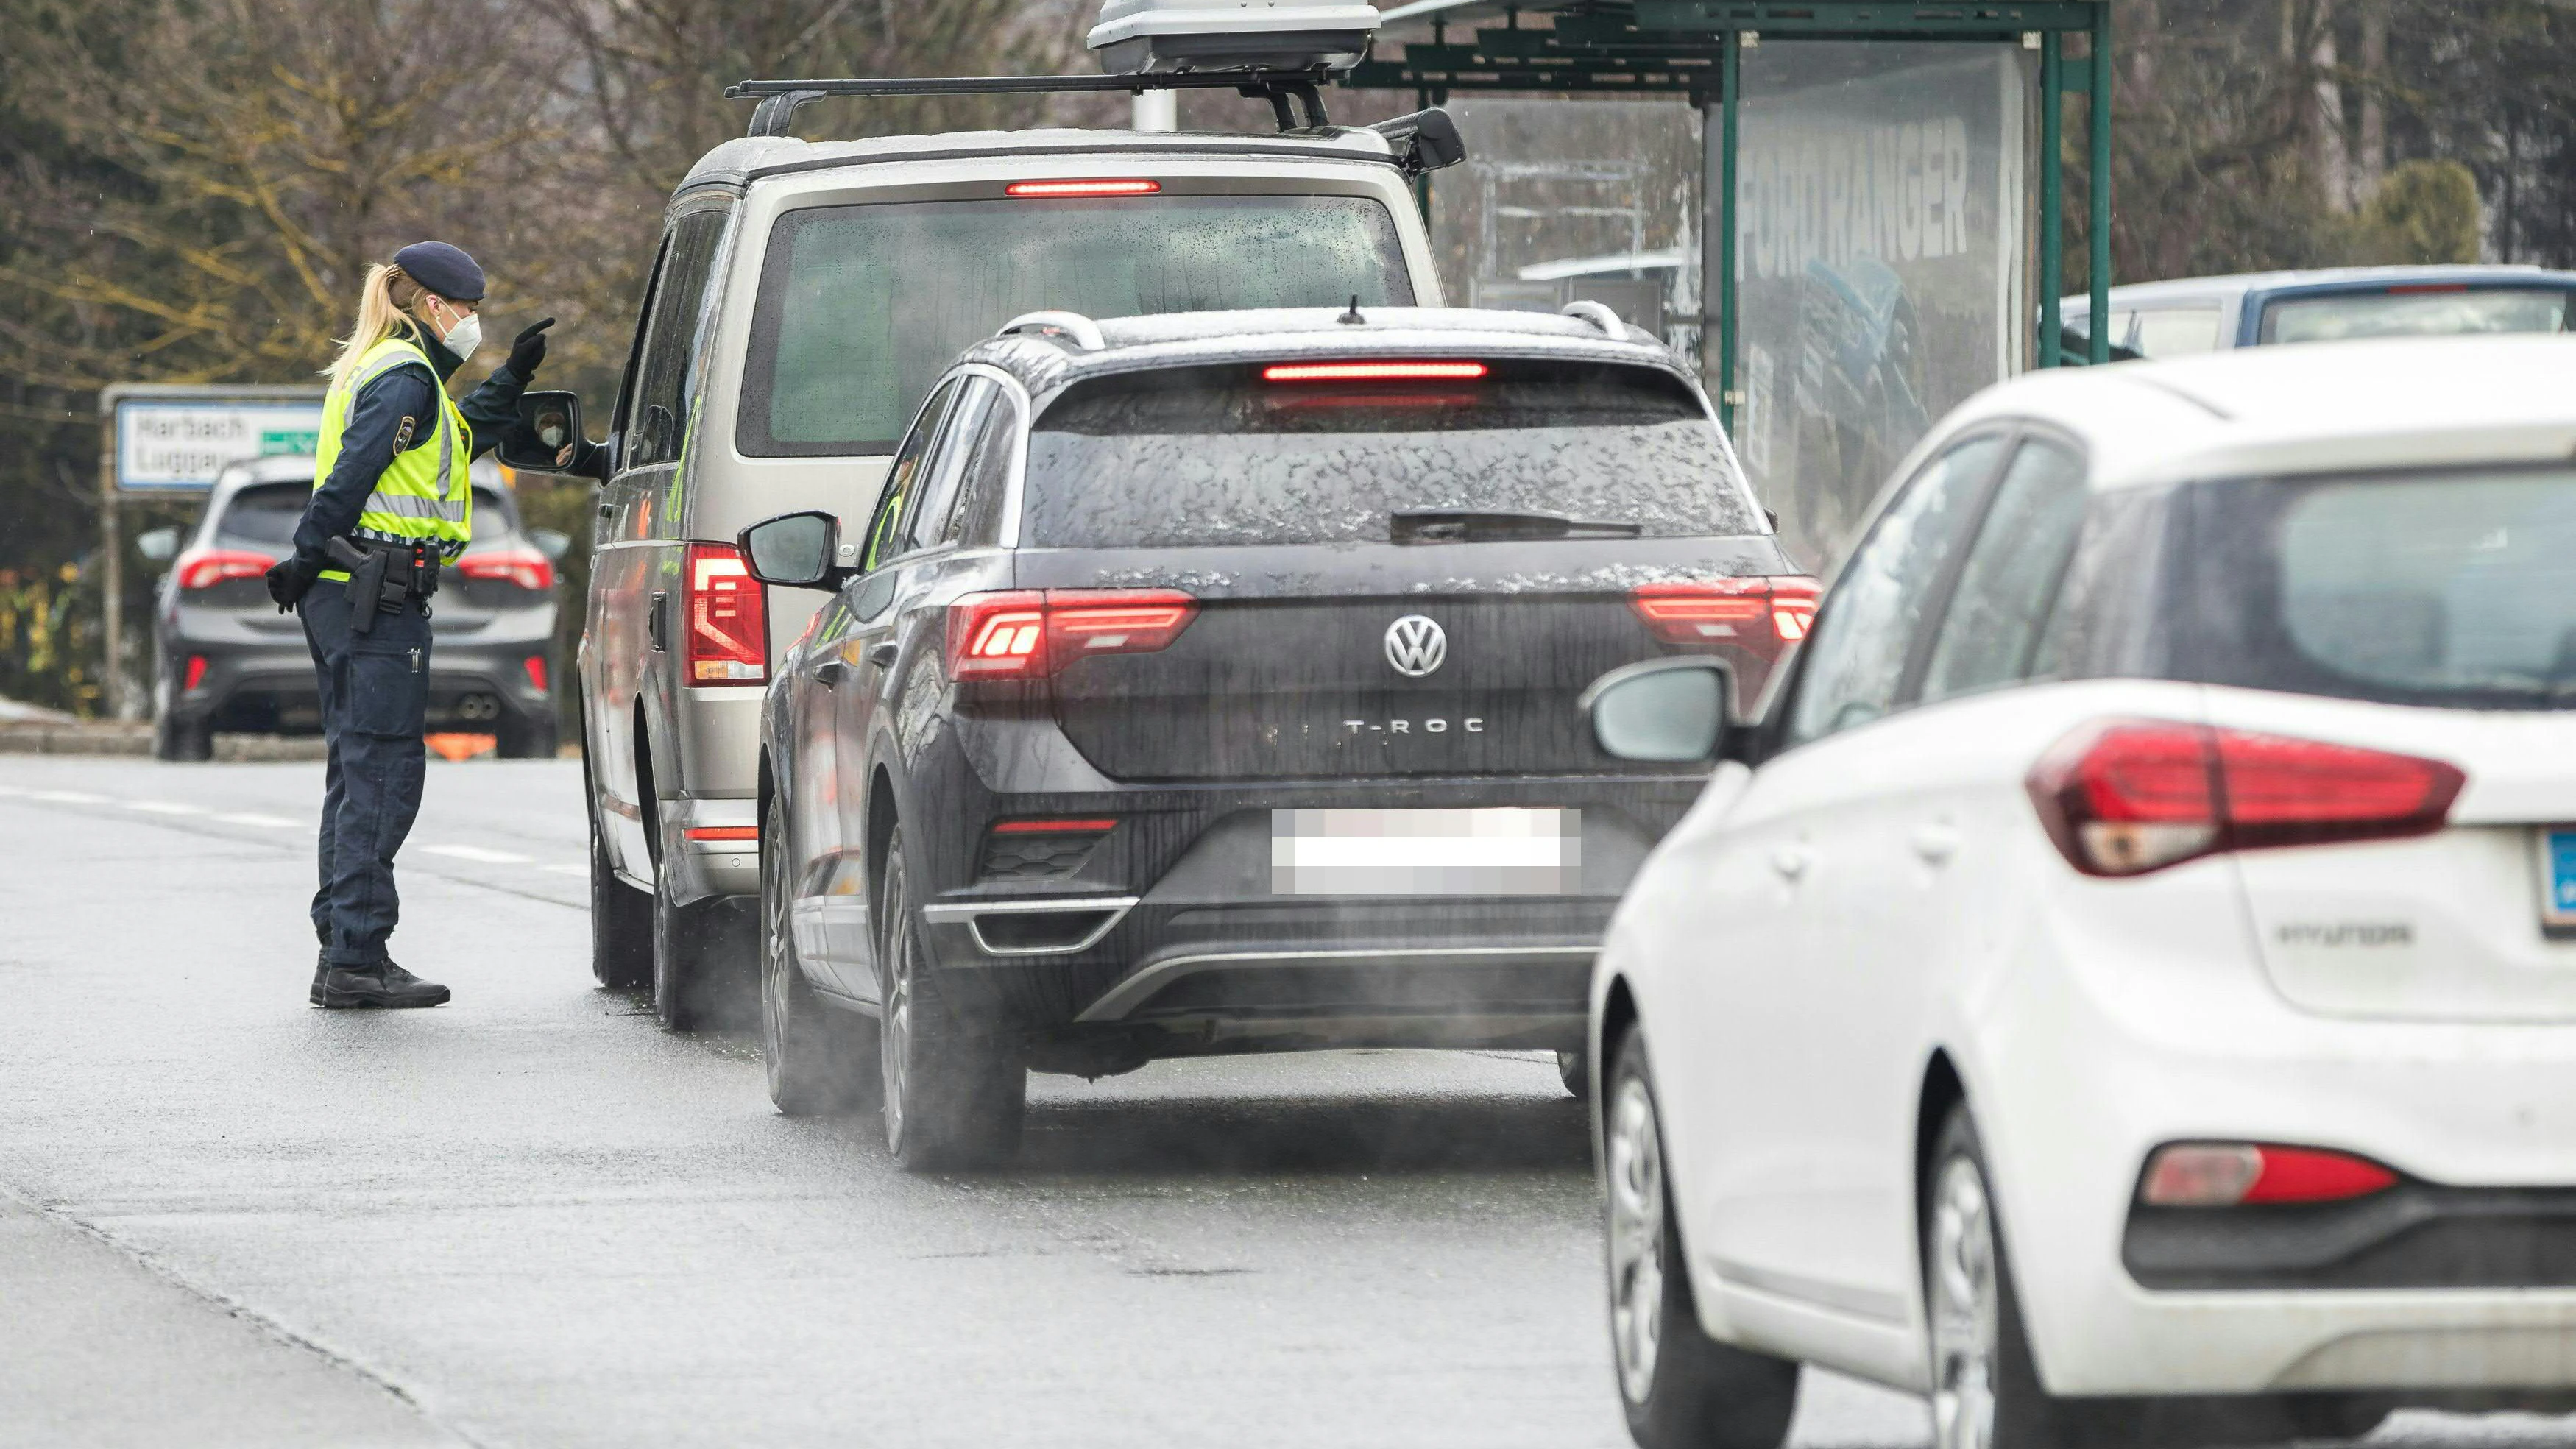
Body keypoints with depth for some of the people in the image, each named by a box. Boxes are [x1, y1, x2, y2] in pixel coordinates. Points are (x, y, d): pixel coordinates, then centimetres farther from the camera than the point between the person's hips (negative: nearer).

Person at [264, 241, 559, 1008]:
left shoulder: (388, 372, 20)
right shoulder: (405, 378, -12)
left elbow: (459, 438, 33)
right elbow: (349, 479, -18)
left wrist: (511, 381, 29)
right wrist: (304, 564, -16)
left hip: (344, 598, 11)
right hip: (378, 599, -11)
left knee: (359, 772, 13)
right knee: (384, 772, -10)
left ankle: (343, 951, 15)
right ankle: (357, 959, -12)